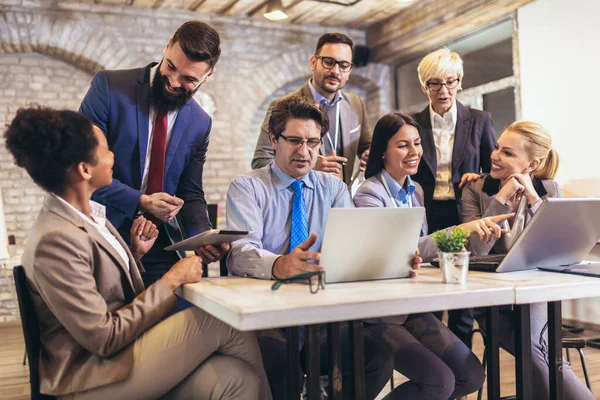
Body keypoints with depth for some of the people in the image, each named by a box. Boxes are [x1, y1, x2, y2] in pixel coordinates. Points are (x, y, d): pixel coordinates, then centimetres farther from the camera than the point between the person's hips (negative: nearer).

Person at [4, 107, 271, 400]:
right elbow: (104, 338, -19)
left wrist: (135, 252, -1)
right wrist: (172, 280, -15)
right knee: (226, 321, -13)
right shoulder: (54, 240, -20)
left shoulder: (92, 213, 7)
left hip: (117, 352, 7)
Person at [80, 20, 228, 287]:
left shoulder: (200, 123, 3)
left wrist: (204, 237, -13)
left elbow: (191, 195, 7)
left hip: (160, 246, 3)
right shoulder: (109, 86, -8)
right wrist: (140, 201, -20)